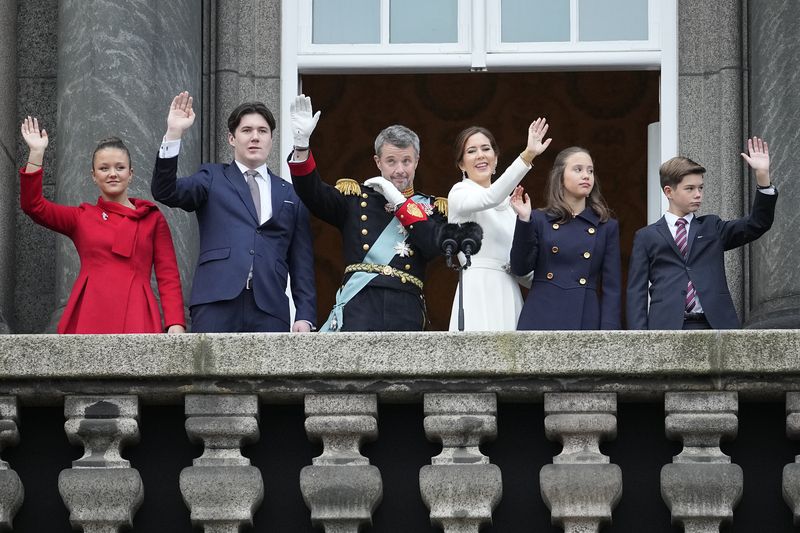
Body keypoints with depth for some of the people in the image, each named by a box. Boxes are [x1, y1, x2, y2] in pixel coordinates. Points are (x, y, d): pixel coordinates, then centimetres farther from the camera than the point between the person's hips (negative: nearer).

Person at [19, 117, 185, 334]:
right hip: (89, 318, 1)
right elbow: (33, 206, 3)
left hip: (136, 320, -1)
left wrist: (175, 325, -6)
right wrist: (36, 153, -4)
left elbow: (168, 276, 8)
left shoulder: (152, 218, 14)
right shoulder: (81, 217, 17)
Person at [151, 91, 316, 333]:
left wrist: (305, 315, 5)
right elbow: (165, 192, -2)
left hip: (269, 309, 2)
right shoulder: (213, 179, 15)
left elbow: (302, 263, 15)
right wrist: (174, 134, -12)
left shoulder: (291, 195, 19)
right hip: (217, 304, -2)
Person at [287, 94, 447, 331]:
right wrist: (301, 144, -14)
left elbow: (436, 247, -3)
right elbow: (313, 194, 1)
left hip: (406, 312, 2)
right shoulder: (354, 197, 15)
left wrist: (399, 202, -3)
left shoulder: (432, 207, 15)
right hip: (359, 304, -2)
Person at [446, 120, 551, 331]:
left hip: (508, 296, 7)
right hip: (479, 295, -7)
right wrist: (527, 155, -32)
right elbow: (490, 198, -23)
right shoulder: (460, 193, 0)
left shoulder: (508, 203, 20)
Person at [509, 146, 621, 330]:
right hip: (542, 321, -1)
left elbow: (612, 288, 6)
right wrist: (524, 221, -8)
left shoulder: (607, 227, 11)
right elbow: (520, 268, 1)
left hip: (585, 321, 1)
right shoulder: (539, 220, 9)